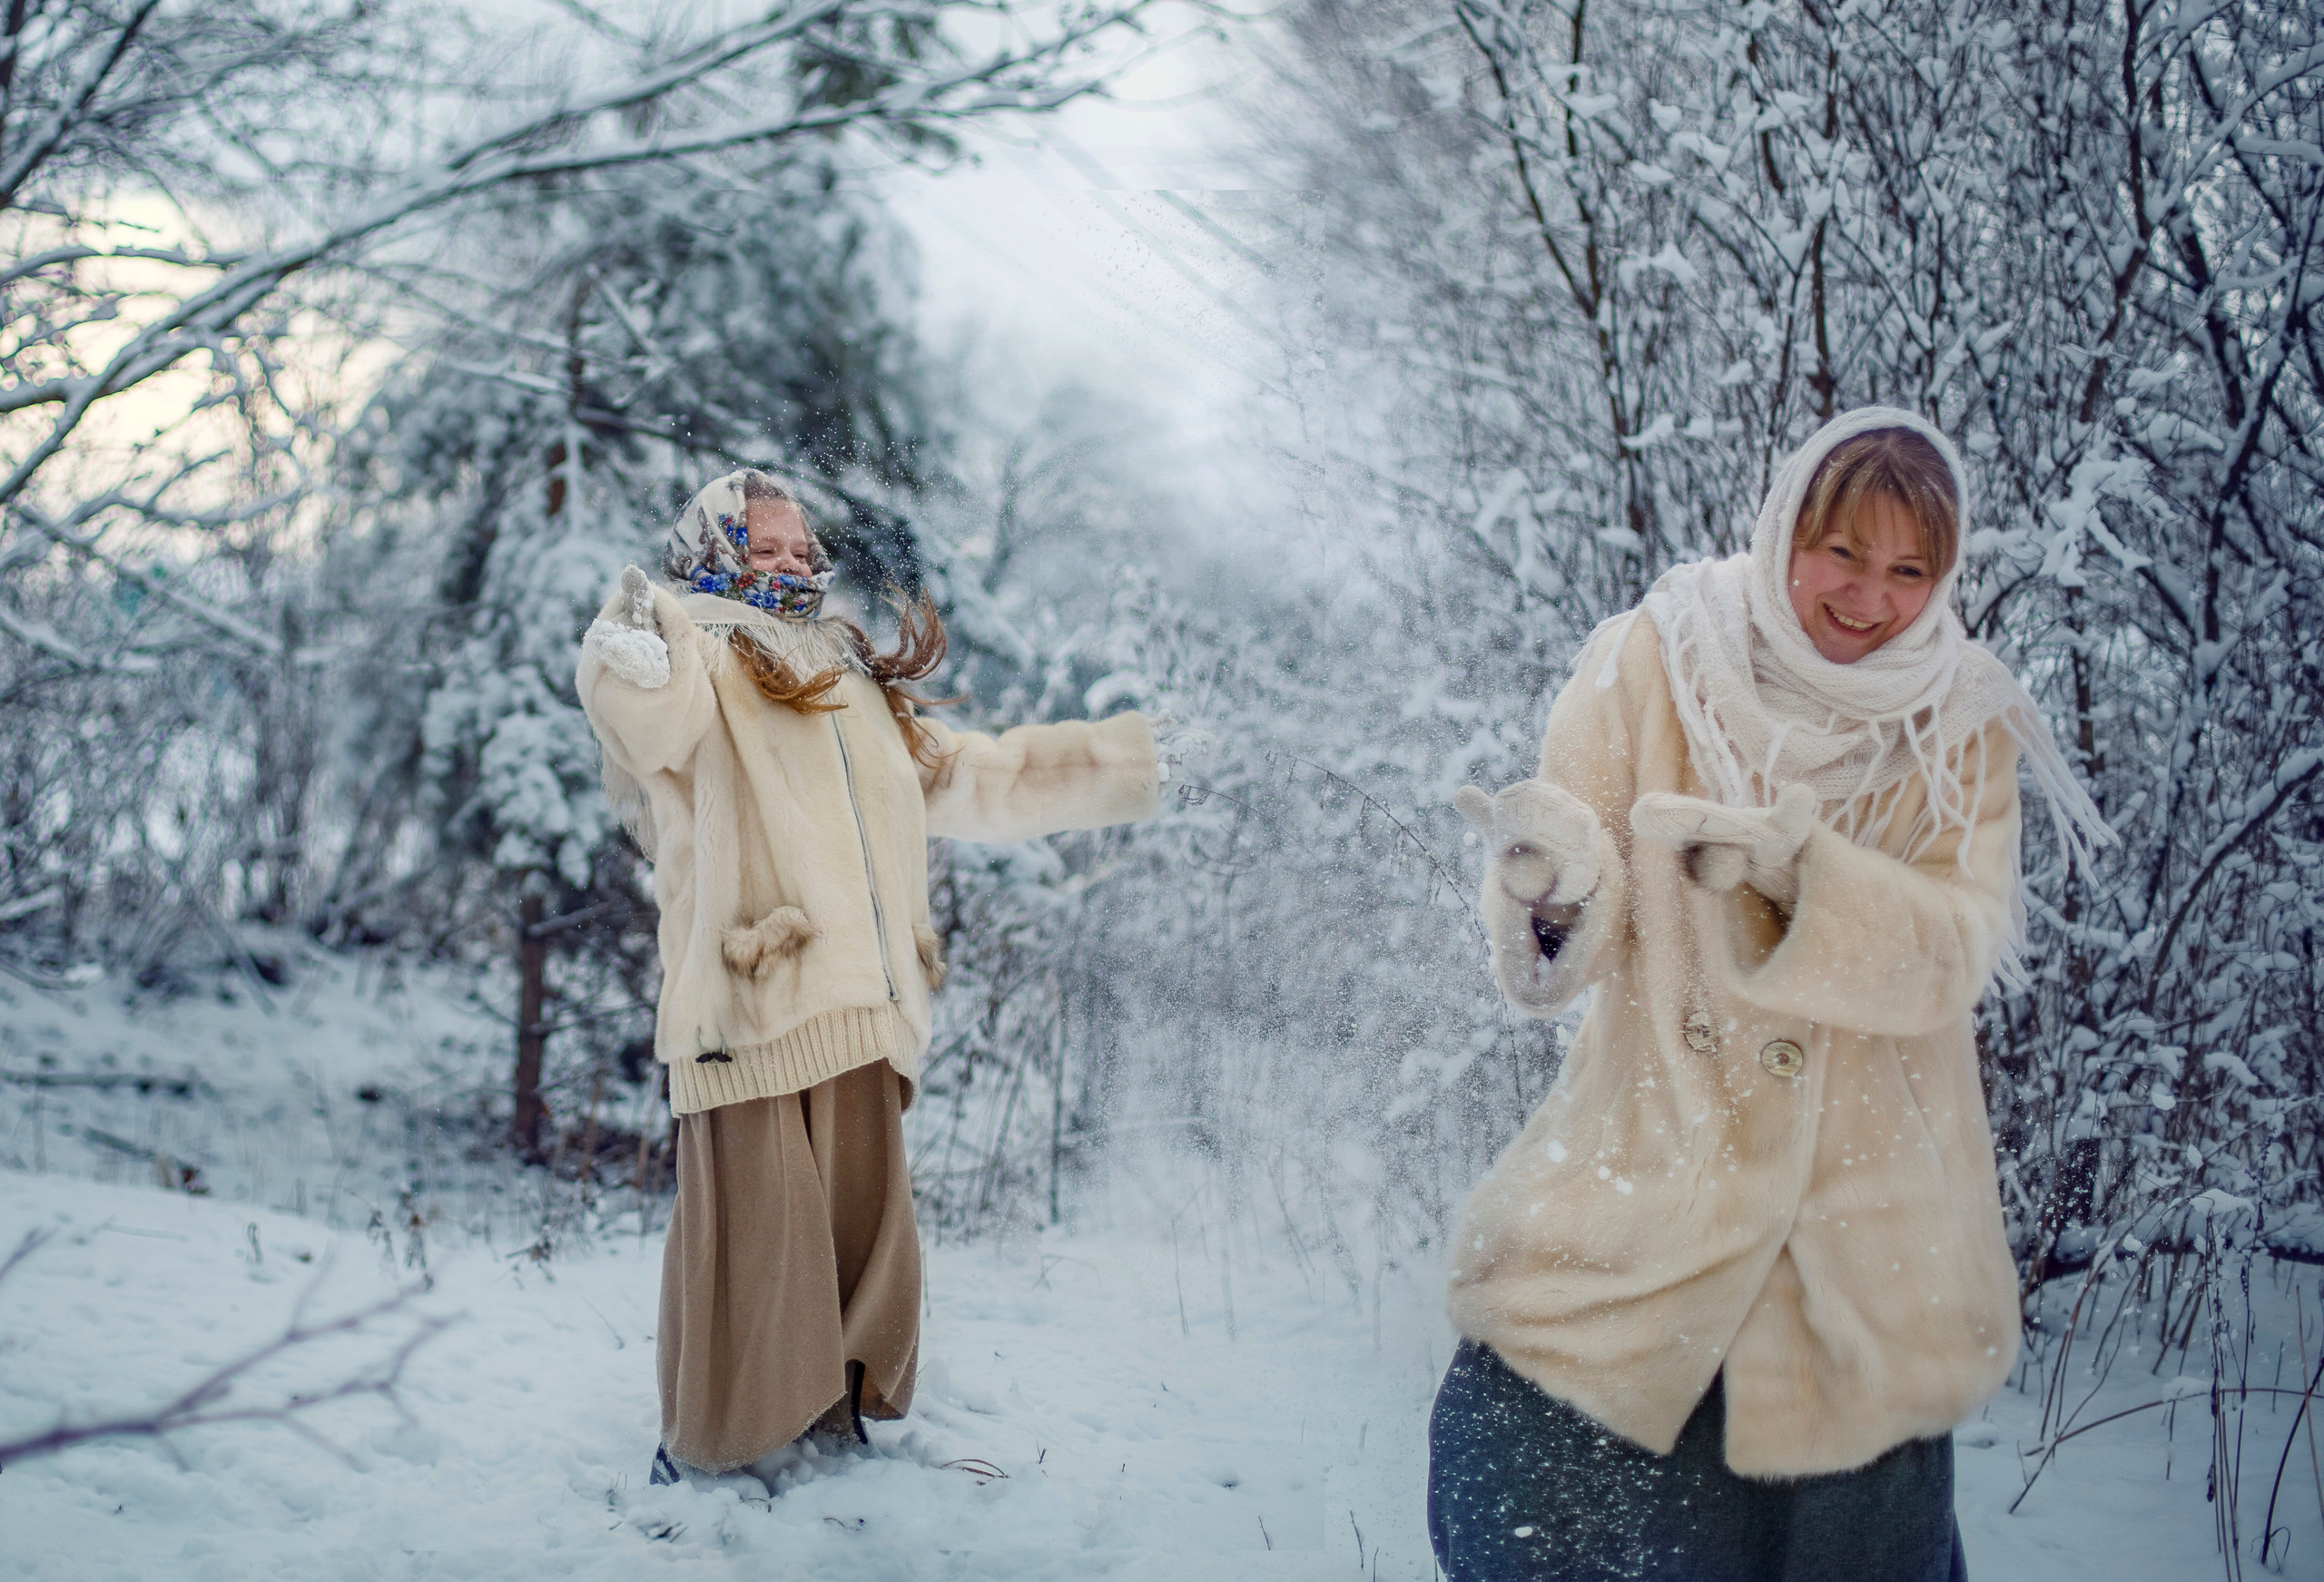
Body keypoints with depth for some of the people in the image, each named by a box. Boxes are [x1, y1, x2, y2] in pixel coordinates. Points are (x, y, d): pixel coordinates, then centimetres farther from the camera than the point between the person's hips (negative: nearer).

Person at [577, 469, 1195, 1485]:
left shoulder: (858, 688, 26)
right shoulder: (699, 657, 5)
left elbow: (986, 779, 34)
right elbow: (647, 712, -20)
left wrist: (1137, 764, 34)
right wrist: (630, 660, -41)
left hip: (862, 1014, 6)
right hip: (749, 1008, -6)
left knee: (865, 1229, 9)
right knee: (752, 1229, -5)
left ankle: (835, 1419, 25)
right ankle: (711, 1453, 11)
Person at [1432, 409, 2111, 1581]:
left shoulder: (1962, 728, -1)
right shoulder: (1656, 662, -5)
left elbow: (1960, 945, -12)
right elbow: (1587, 933, -9)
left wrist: (1797, 867, -28)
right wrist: (1558, 876, -32)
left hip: (1867, 1212, 1)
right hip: (1652, 1160, -1)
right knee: (1515, 1471, -4)